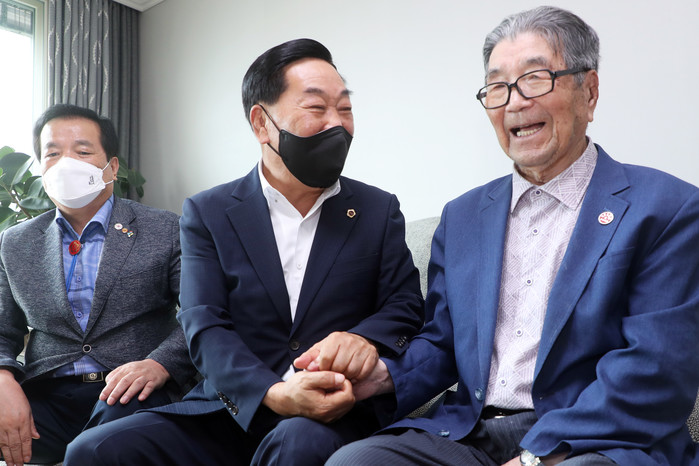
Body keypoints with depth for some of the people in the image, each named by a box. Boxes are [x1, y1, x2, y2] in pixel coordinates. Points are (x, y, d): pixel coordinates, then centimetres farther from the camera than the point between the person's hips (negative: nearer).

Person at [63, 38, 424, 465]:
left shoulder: (380, 210, 10)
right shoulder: (207, 214, 6)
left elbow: (406, 305, 6)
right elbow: (205, 327, -4)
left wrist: (365, 338, -20)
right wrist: (273, 394, -23)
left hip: (338, 415, -2)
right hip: (232, 410, 3)